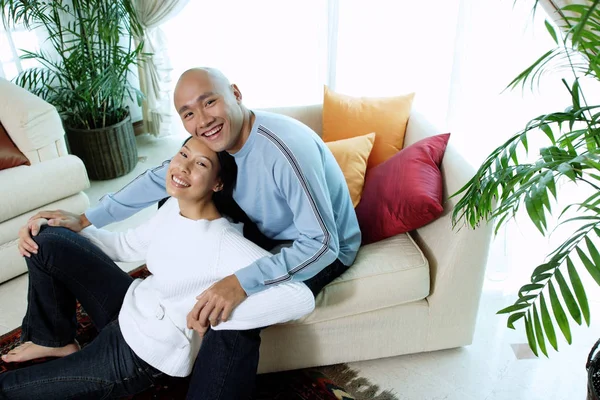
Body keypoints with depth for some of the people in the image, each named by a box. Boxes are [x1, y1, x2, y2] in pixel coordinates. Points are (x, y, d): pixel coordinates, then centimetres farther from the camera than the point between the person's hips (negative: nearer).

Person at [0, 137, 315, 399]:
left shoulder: (225, 244, -32)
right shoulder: (174, 205, -5)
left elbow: (301, 297, -38)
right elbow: (129, 245, 12)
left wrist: (215, 313, -33)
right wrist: (75, 227, 4)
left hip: (138, 356, -7)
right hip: (130, 306, 7)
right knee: (49, 243, 5)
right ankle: (54, 341, 23)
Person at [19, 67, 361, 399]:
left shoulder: (285, 148, -34)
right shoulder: (214, 141, -9)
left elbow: (322, 243, -35)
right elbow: (158, 180, 2)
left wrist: (243, 282, -45)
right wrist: (84, 220, -3)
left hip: (325, 250, -7)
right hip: (268, 235, 8)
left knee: (234, 314, -31)